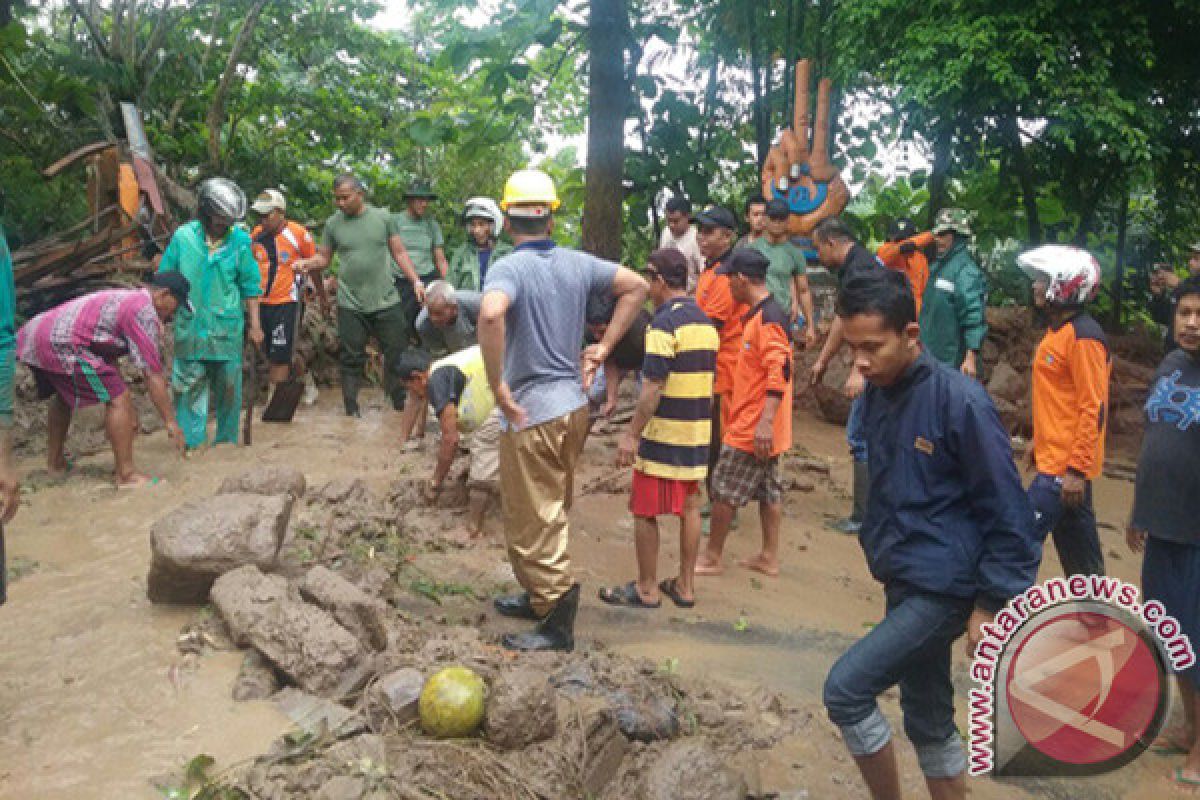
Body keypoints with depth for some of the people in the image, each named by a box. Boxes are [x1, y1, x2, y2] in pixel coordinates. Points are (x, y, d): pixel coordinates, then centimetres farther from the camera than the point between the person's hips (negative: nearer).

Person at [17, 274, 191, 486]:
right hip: (62, 345, -11)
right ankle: (126, 475, -5)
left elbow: (109, 362, 30)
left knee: (63, 397, 32)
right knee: (118, 400, -7)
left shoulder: (124, 299, 25)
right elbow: (153, 376, -9)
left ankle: (55, 462, 42)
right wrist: (171, 422, -4)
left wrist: (127, 416, 33)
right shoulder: (145, 313, -6)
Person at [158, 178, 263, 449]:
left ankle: (227, 440, 21)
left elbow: (250, 285, 4)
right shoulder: (183, 236, -2)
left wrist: (255, 325, 2)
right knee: (189, 387, 2)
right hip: (190, 327, 0)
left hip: (227, 328, 0)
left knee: (228, 386, 8)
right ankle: (191, 442, 11)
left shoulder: (240, 240, -1)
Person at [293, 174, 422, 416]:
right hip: (350, 306, 0)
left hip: (386, 302, 0)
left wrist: (415, 280, -2)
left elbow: (399, 252, 6)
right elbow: (323, 258, 9)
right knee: (351, 360, 4)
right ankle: (351, 411, 13)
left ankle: (402, 405, 17)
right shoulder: (333, 223, 5)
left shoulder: (383, 217, 3)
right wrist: (307, 263, -12)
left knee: (398, 355, 4)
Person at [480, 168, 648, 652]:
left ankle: (557, 624, 14)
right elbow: (636, 286, 12)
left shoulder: (509, 268, -15)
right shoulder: (576, 263, 4)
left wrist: (498, 386, -26)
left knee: (532, 523, 6)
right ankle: (540, 597, 37)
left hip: (531, 412, -7)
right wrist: (603, 349, 10)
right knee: (552, 514, 22)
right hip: (573, 404, 7)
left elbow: (491, 314, -37)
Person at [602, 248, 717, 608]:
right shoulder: (706, 322, 11)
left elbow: (653, 387, -20)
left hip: (664, 433, -8)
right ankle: (685, 585, 23)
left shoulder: (664, 322, -16)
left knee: (645, 511, 3)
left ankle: (646, 589, 12)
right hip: (698, 432, 8)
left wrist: (632, 434, -17)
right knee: (690, 508, 14)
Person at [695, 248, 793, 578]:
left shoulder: (769, 318, -19)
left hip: (752, 427, -10)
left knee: (724, 490, 0)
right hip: (758, 426, 10)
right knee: (769, 489, 14)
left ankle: (711, 558, 11)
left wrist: (766, 421, -30)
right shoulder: (759, 314, 12)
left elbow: (780, 371, -27)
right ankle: (769, 558, 22)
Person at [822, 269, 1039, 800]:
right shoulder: (875, 395, 4)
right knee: (928, 718, 16)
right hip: (905, 582, 8)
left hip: (947, 587, -8)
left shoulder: (960, 401, -19)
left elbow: (1009, 511, -15)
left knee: (845, 688, -12)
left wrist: (990, 606, -14)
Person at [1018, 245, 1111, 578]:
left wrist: (1076, 470, -20)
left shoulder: (1083, 337, -18)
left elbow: (1094, 409, -20)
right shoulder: (1058, 331, 12)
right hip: (1054, 458, 10)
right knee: (1077, 545, 18)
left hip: (1066, 466, -10)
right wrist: (1040, 443, 23)